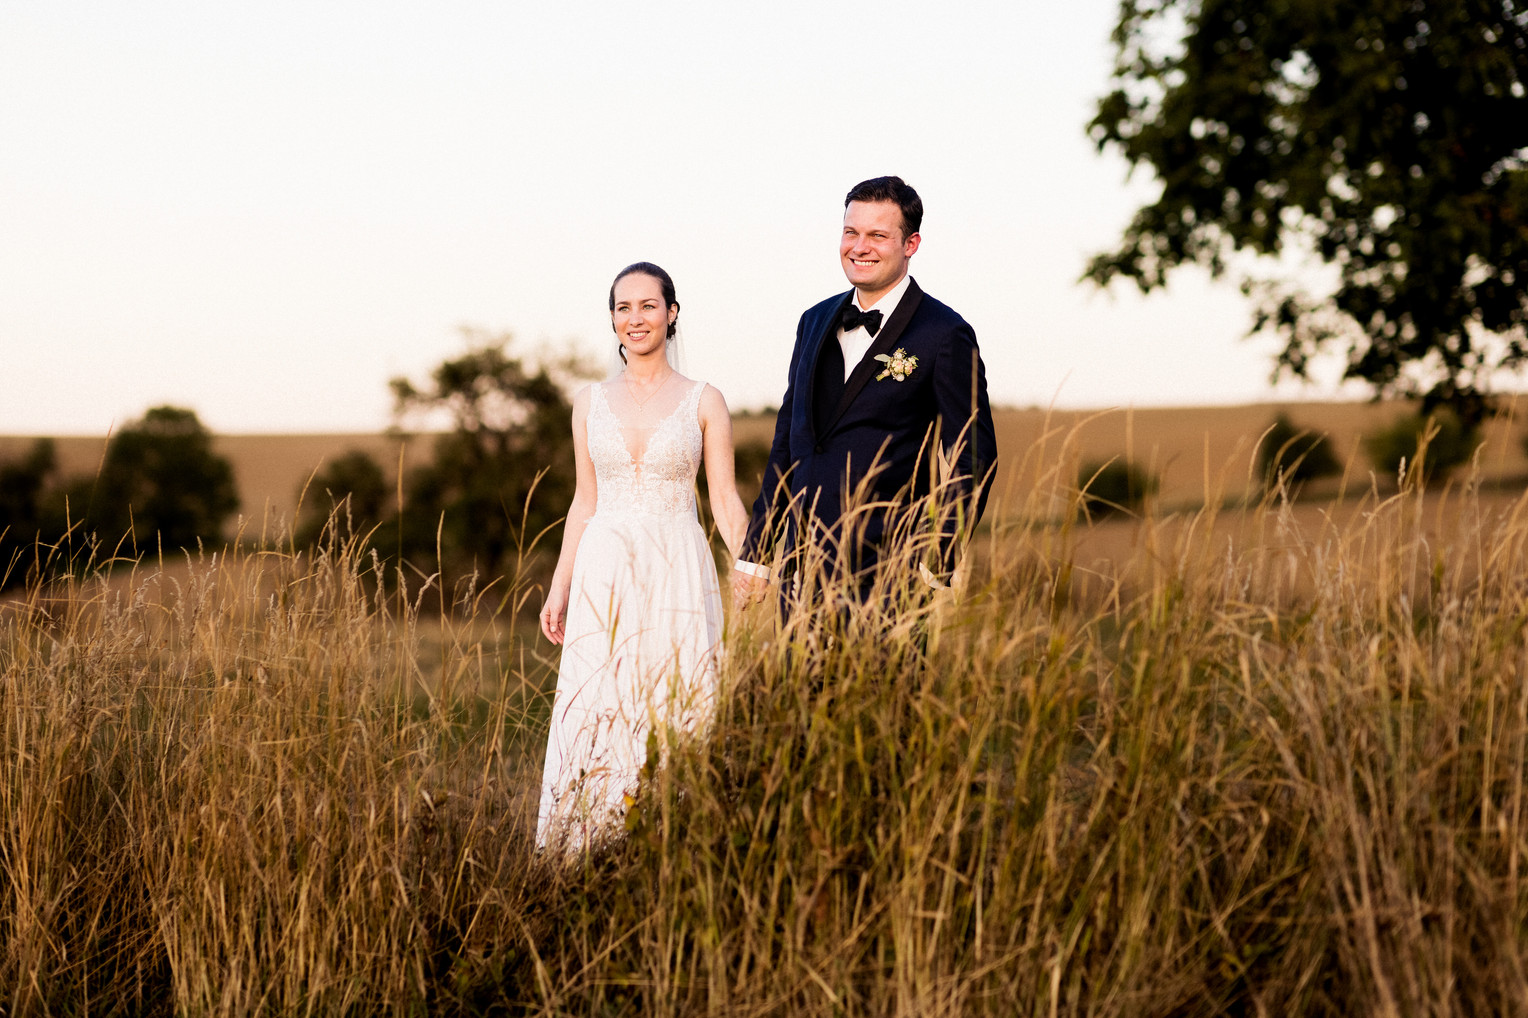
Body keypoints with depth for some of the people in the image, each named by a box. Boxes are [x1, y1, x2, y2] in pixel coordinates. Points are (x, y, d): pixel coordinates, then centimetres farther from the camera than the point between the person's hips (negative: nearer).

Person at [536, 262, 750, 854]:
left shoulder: (704, 402, 3)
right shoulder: (591, 402, 10)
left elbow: (725, 500, 2)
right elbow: (584, 504, 14)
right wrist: (559, 587, 10)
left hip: (678, 576, -2)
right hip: (604, 578, 2)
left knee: (674, 714, -3)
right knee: (597, 716, -2)